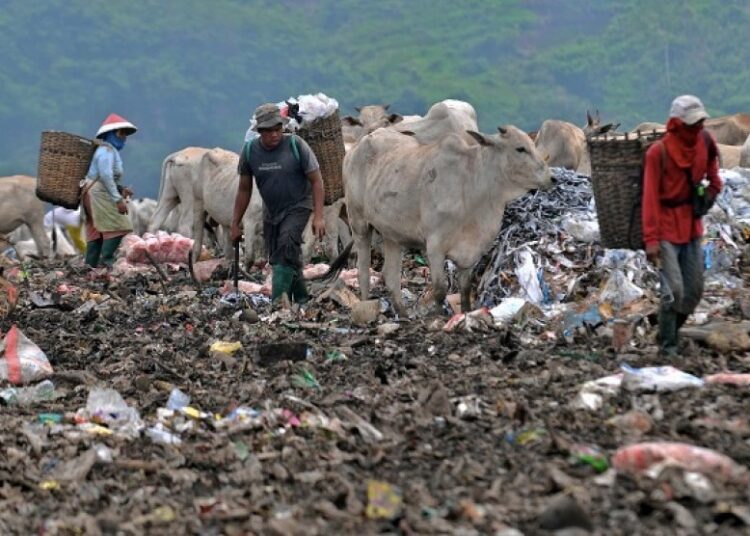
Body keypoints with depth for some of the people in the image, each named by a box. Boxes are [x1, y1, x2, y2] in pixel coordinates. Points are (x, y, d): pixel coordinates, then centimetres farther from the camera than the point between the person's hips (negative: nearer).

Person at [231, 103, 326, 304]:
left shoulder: (296, 145, -17)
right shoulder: (249, 151, -7)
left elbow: (316, 180, -12)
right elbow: (244, 189, 4)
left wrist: (318, 216, -20)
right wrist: (235, 224, 5)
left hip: (298, 207, -5)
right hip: (271, 211, 5)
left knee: (287, 246, -26)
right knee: (276, 259, 7)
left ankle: (277, 302, -30)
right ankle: (302, 300, 24)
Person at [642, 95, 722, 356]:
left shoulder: (704, 141, -3)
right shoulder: (658, 152, -18)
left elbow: (710, 160, 21)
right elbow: (650, 197, -18)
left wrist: (712, 187, 6)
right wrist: (651, 239, -22)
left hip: (692, 225, 6)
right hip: (667, 229, -6)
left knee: (694, 291, 7)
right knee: (674, 290, -13)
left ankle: (672, 332, 26)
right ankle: (667, 346, 2)